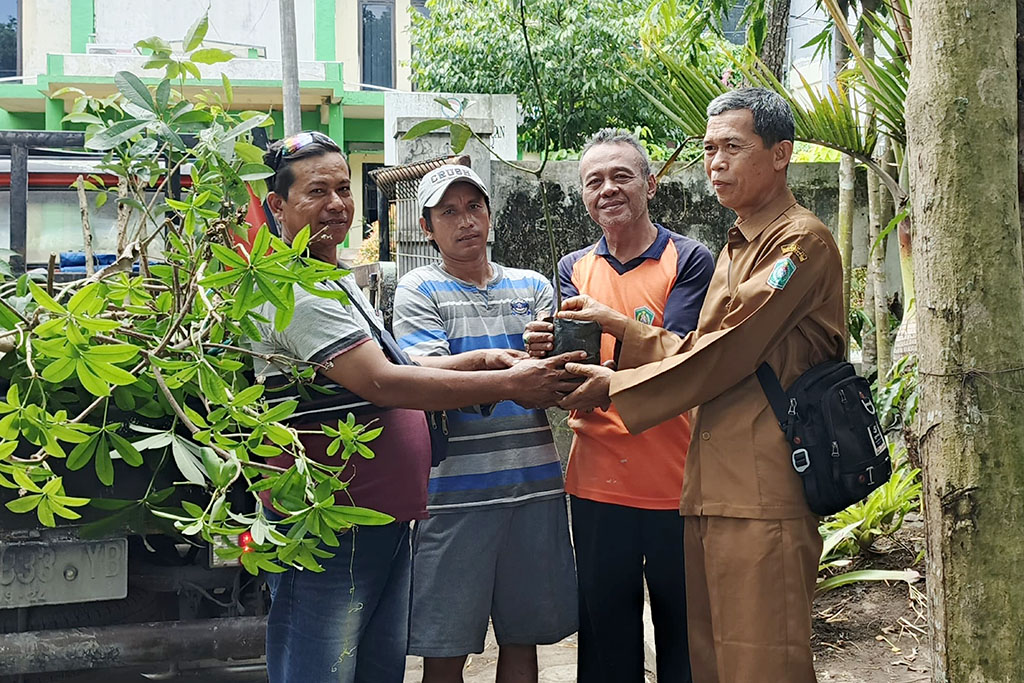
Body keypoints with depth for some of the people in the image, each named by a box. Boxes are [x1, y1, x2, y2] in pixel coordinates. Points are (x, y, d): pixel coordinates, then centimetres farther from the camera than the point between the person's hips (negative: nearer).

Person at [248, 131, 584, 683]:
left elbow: (384, 369, 20)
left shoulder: (338, 282, 17)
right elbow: (382, 383, -24)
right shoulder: (294, 288, -16)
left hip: (381, 521, 10)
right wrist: (508, 384, -22)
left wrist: (481, 359, 6)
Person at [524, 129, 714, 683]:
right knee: (605, 637, 14)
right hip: (597, 483, 3)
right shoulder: (574, 269, 10)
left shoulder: (689, 260, -4)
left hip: (675, 481, -3)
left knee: (685, 634, 10)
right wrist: (548, 353, -25)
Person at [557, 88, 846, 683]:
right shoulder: (738, 249, 24)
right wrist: (623, 328, 12)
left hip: (762, 494, -9)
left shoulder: (803, 242, -7)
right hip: (713, 491, 9)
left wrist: (616, 386, -7)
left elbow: (729, 351, -13)